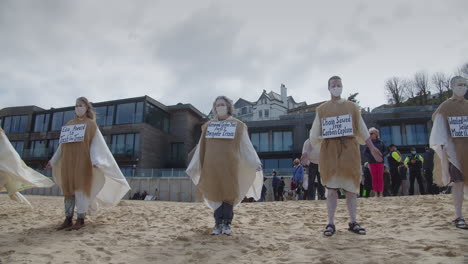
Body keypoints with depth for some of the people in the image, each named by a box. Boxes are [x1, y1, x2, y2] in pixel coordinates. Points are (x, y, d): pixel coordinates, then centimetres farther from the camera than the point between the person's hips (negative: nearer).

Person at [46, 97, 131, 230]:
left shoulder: (91, 125, 4)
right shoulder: (69, 124, 18)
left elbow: (97, 144, -5)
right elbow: (62, 145, 20)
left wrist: (95, 160, -19)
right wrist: (53, 160, 15)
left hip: (82, 160, -5)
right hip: (68, 161, 5)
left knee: (81, 188, -7)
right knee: (68, 189, 3)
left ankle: (80, 220, -3)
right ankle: (68, 220, 8)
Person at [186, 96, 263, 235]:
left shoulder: (237, 125, 9)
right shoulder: (208, 125, 15)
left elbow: (246, 145, 4)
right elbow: (201, 148, 14)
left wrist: (255, 163, -7)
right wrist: (194, 167, 11)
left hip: (230, 166, -2)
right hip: (212, 166, 2)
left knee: (228, 194, -1)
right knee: (216, 194, 2)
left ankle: (227, 224, 10)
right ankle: (218, 224, 11)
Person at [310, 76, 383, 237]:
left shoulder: (352, 107, 11)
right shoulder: (322, 109, 10)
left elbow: (362, 129, 11)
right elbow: (315, 134, 9)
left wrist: (372, 148, 5)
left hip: (349, 149, 1)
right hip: (329, 150, -1)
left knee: (351, 187, 4)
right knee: (332, 188, -1)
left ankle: (353, 222, 14)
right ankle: (331, 223, 6)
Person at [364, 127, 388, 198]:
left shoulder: (381, 142, 5)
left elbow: (386, 151, 6)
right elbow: (365, 152, 2)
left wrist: (381, 155, -13)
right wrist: (371, 157, -13)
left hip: (380, 162, 0)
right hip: (372, 163, 0)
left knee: (380, 178, 1)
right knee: (374, 178, 1)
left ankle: (381, 193, 5)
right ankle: (376, 193, 6)